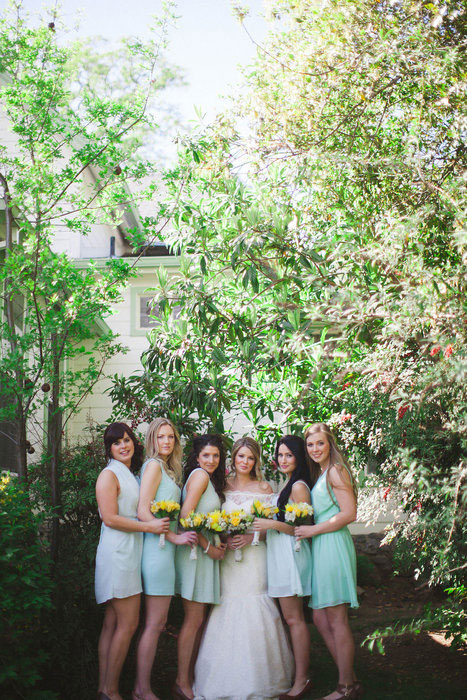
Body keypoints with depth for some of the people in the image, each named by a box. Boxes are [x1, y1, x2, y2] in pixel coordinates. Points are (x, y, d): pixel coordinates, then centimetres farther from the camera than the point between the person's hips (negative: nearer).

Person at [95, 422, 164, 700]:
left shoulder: (133, 475, 17)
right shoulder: (110, 474, -8)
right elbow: (110, 518, -15)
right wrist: (148, 526, -15)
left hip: (131, 553, 8)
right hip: (117, 552, -8)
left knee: (113, 623, 9)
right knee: (128, 623, -7)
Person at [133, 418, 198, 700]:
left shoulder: (168, 469, 18)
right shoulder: (154, 465, -8)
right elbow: (143, 512, -15)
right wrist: (174, 537, -15)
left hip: (165, 549, 9)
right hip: (157, 549, -9)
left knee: (157, 623, 10)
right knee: (155, 623, -6)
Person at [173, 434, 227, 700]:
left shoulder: (211, 479, 18)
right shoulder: (200, 475, -10)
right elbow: (186, 515, -19)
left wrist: (217, 544, 1)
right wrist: (208, 546, -15)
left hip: (204, 553, 9)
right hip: (194, 551, -9)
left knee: (198, 619, 12)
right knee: (194, 619, -6)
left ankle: (189, 677, 19)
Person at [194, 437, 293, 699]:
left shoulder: (264, 488, 5)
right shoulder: (223, 486, 10)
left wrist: (251, 537, -11)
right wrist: (222, 539, -8)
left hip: (255, 557, -2)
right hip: (228, 557, 2)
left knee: (254, 614, -6)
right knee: (227, 614, -2)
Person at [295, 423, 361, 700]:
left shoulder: (336, 471, -7)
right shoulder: (318, 475, 20)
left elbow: (349, 513, -15)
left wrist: (313, 530, -13)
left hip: (333, 546, -10)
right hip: (319, 549, 10)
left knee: (336, 620, -4)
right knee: (320, 619, 9)